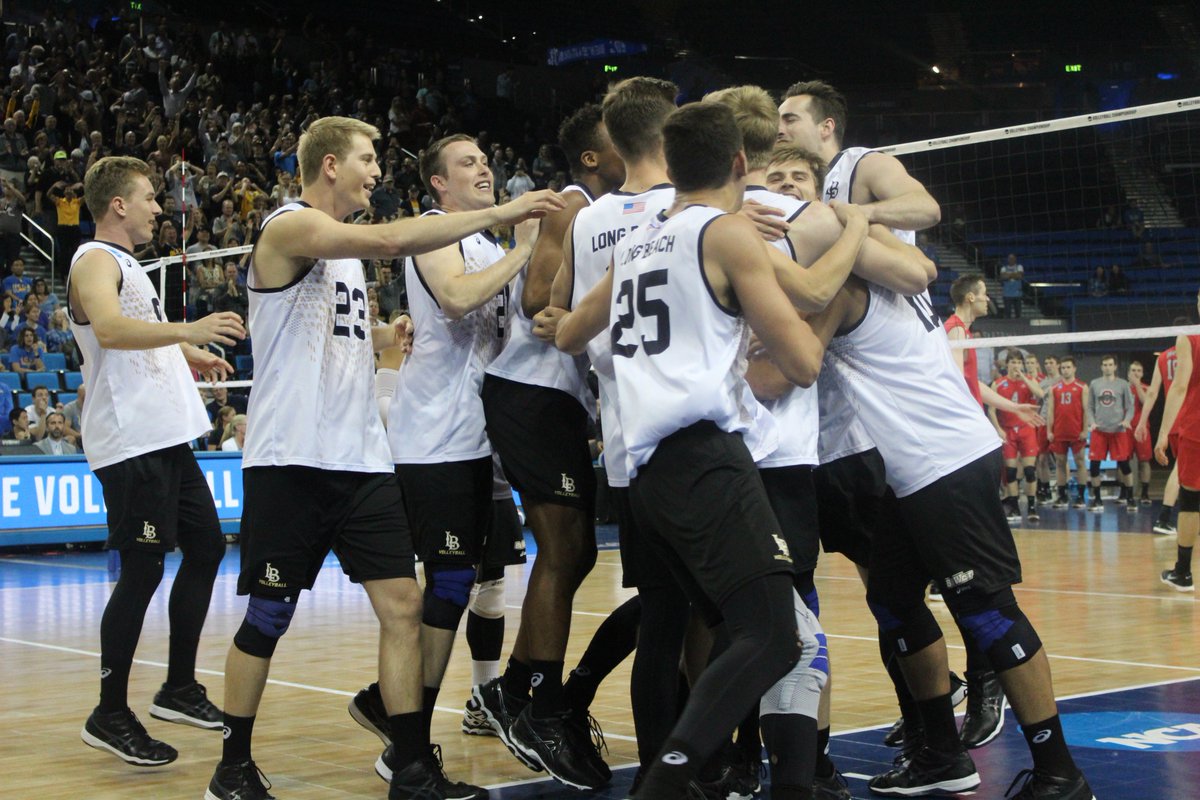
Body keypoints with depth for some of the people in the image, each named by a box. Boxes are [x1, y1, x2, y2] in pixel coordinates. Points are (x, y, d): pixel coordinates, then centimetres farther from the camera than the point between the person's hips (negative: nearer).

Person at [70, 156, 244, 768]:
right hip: (131, 443, -10)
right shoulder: (95, 261, -10)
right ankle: (110, 716, -1)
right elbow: (109, 329, -31)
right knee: (143, 569, -9)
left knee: (206, 546, 13)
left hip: (166, 439, 10)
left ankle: (179, 688, 23)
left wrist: (190, 355, 27)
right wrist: (187, 331, -43)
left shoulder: (125, 262, 21)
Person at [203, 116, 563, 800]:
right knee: (268, 618, 2)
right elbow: (391, 240, -27)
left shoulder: (347, 246, 19)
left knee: (402, 605, 1)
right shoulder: (290, 227, -10)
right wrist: (500, 214, -23)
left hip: (361, 457, 8)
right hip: (293, 460, -8)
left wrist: (392, 336, 10)